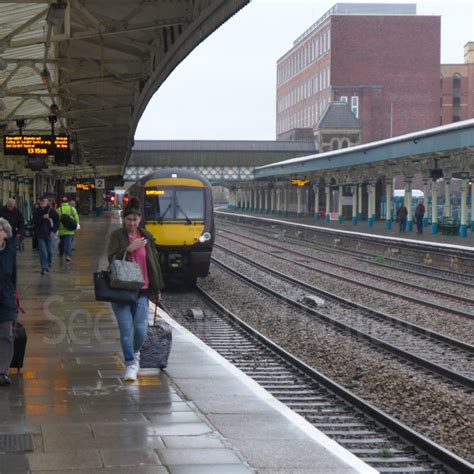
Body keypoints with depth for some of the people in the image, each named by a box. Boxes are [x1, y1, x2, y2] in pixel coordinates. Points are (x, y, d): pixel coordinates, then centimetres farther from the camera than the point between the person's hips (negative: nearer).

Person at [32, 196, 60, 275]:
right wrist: (43, 217, -20)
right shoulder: (36, 211, 2)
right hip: (40, 234, 1)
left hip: (50, 234, -1)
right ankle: (44, 267, 4)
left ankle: (49, 263, 29)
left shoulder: (51, 211, -3)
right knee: (42, 251, -2)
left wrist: (53, 231, -10)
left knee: (50, 251, 2)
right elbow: (34, 221, -7)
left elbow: (57, 222, 0)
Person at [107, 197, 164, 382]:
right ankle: (130, 364, 4)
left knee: (141, 329, -5)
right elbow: (112, 258, -9)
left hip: (141, 290, 2)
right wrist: (130, 248, -19)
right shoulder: (117, 236, 1)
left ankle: (135, 353, 25)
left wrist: (157, 289, 12)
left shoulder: (147, 237, 8)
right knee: (126, 329, -6)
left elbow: (154, 263, 12)